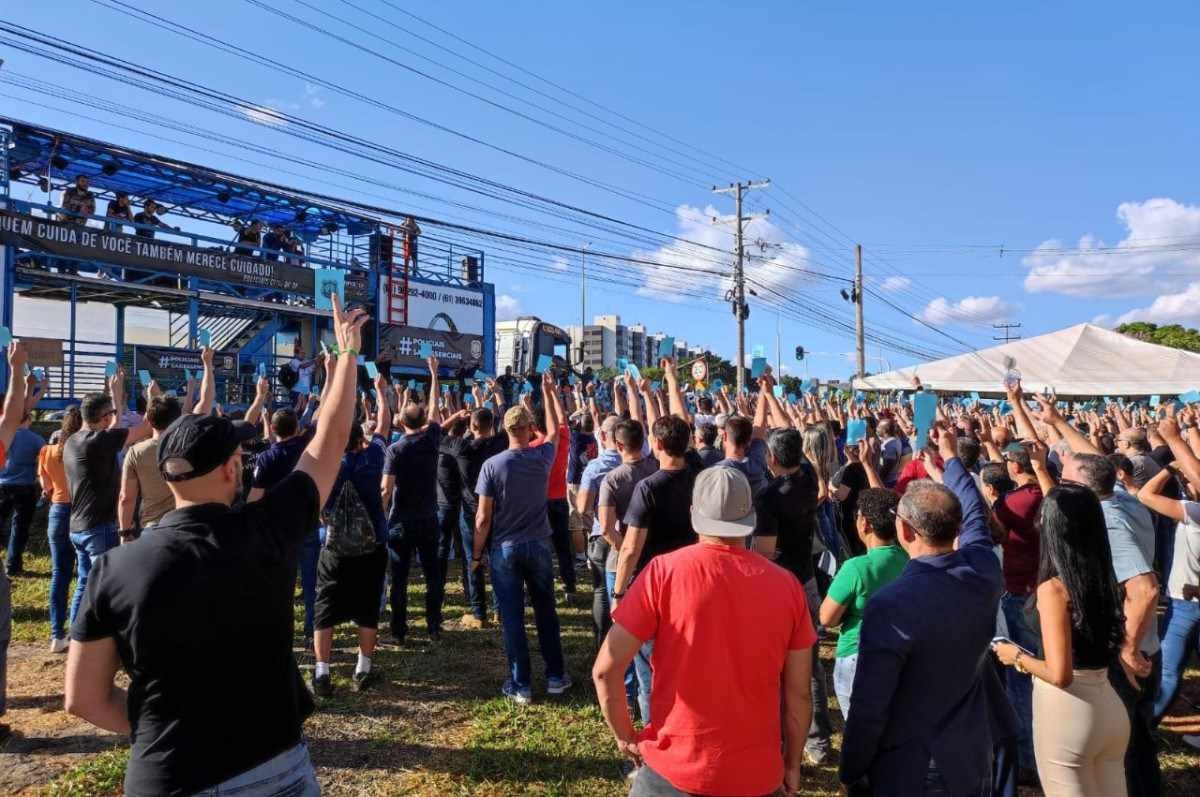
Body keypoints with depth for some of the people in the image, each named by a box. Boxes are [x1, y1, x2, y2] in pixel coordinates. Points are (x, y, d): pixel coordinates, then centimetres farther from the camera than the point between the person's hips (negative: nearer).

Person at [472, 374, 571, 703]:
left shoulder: (492, 465, -12)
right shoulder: (542, 458, -5)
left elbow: (483, 517, -10)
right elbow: (554, 430, 18)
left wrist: (476, 554, 1)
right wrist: (548, 392, 26)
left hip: (504, 548, -2)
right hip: (539, 545, 2)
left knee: (512, 617, 5)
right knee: (546, 611, 15)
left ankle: (521, 685, 12)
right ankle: (555, 676, 24)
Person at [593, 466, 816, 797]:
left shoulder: (664, 571, -14)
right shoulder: (787, 585, -7)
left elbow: (605, 670, -14)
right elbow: (798, 693, -1)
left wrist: (626, 738, 2)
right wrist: (793, 765, 14)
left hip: (674, 768, -2)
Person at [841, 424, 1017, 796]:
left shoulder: (890, 605, -28)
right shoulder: (985, 571, -12)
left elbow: (869, 707, -24)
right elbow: (975, 513, 11)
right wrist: (951, 457, 25)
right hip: (974, 761, 6)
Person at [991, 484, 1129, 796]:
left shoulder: (1053, 588, -20)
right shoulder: (1105, 578, 0)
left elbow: (1059, 674, -24)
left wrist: (1018, 657, -3)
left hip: (1066, 714, -7)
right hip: (1110, 708, 7)